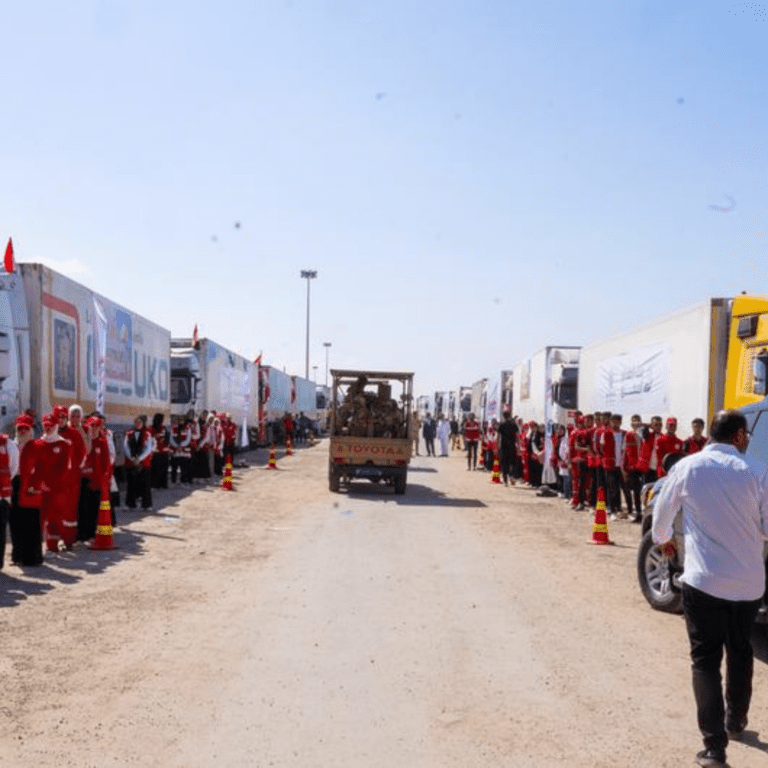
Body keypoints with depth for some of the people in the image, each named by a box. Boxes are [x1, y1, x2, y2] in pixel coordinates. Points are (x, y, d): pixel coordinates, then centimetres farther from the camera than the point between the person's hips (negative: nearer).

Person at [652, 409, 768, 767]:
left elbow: (662, 510, 8)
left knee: (705, 661, 6)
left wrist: (662, 539, 28)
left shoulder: (687, 466, -5)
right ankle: (735, 720, 40)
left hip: (703, 581, -2)